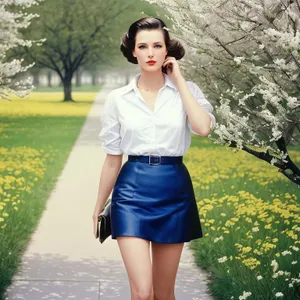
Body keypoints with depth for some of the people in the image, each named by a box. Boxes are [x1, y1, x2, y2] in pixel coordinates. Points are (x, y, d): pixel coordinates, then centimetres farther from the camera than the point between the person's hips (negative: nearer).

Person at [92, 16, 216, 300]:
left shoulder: (187, 90, 1)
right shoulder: (117, 98, 2)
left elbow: (203, 128, -19)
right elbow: (112, 159, 8)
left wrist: (178, 79, -11)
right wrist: (98, 208, 12)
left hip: (174, 191, 1)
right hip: (132, 192, -1)